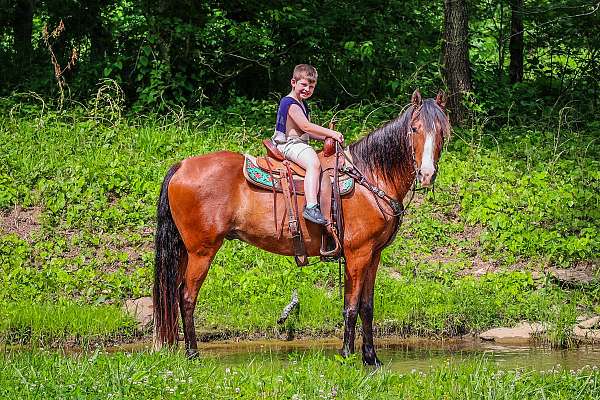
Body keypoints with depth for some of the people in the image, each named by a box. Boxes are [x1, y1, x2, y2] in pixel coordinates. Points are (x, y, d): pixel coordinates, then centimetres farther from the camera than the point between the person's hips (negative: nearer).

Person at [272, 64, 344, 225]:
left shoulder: (302, 105, 21)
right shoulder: (290, 103, -12)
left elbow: (308, 132, 25)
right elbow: (305, 126, -20)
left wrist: (327, 137, 10)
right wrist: (331, 133, -17)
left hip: (300, 144, 11)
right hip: (289, 144, -11)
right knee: (314, 163, -33)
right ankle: (311, 207, -47)